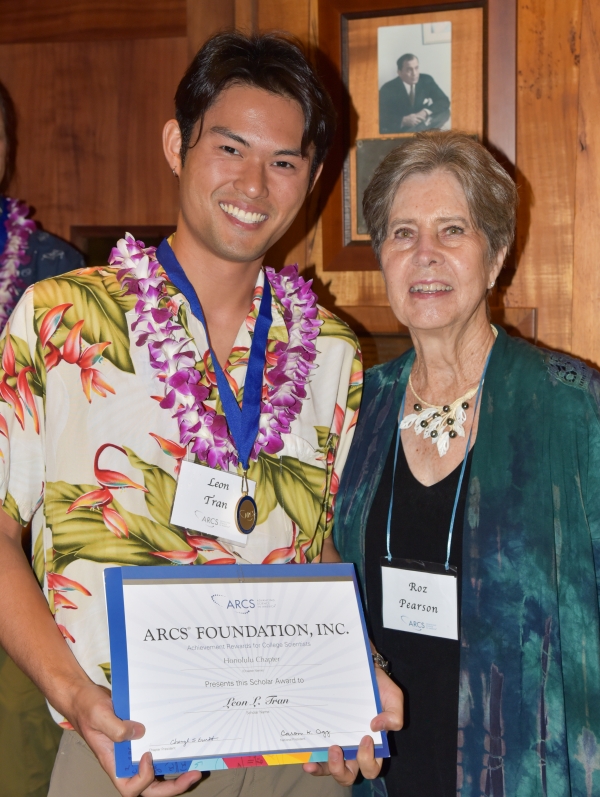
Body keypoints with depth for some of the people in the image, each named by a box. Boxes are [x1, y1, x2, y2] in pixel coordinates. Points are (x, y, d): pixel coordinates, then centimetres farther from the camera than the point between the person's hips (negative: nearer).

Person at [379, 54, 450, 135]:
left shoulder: (427, 80, -3)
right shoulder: (388, 89, -14)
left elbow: (444, 101, -4)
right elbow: (381, 118, -16)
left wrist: (425, 112, -22)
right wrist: (403, 120, -32)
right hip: (398, 129, -3)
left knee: (444, 113, -22)